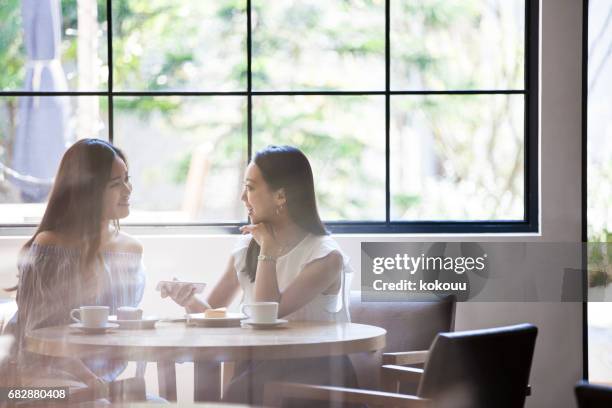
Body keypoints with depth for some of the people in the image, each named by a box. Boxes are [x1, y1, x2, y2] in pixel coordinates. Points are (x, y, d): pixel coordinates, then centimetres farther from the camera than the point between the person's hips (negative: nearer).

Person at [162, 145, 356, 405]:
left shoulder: (325, 256, -9)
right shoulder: (246, 249, 10)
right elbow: (212, 310, 14)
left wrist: (268, 249, -10)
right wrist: (190, 300, -9)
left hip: (316, 369, -4)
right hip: (261, 368, 5)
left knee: (236, 394, -32)